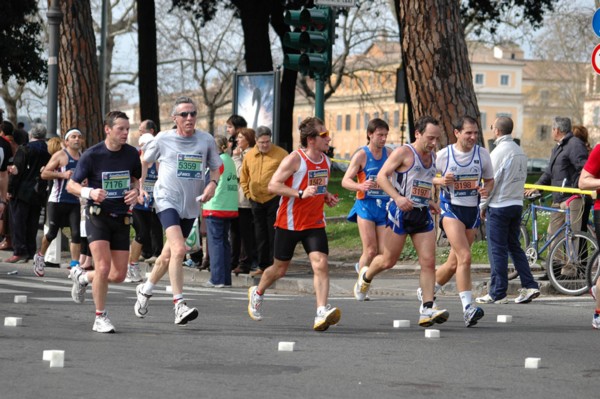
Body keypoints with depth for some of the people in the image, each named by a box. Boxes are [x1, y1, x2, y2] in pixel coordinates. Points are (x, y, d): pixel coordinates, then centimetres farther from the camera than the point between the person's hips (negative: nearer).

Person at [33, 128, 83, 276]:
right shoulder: (60, 155, -5)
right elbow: (44, 174, -9)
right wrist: (62, 174, -19)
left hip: (74, 202, 4)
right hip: (57, 201, -4)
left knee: (76, 233, -8)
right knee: (52, 232, 4)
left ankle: (75, 265, -6)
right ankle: (40, 256, 29)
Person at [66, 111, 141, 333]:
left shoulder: (131, 154, 0)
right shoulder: (92, 155, -11)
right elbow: (71, 185, -5)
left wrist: (136, 191, -6)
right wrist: (89, 192, -25)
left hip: (121, 218, 4)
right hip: (97, 216, -4)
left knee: (119, 275, 2)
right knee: (104, 267, -18)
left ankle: (82, 277, 32)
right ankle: (100, 318, -3)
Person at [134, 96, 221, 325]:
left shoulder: (206, 140, 3)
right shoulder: (163, 139, -3)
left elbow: (215, 167, 13)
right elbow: (144, 162, 12)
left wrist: (213, 183, -6)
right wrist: (140, 187, 3)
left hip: (190, 205, 4)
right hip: (167, 200, -4)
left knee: (169, 254, 16)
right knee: (179, 249, -23)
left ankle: (145, 290, 41)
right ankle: (179, 306, -25)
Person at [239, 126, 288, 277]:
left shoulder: (280, 154, -7)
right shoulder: (249, 155, 7)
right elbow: (243, 177, 18)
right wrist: (248, 193, 9)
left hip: (274, 200, -5)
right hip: (256, 201, 5)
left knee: (274, 235, -3)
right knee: (260, 236, 11)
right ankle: (262, 266, 19)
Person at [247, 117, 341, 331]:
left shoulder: (326, 161, 8)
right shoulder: (295, 159, -14)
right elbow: (273, 185, -18)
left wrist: (327, 197, 5)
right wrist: (301, 194, -28)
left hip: (315, 224, 5)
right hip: (289, 223, -5)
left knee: (321, 265, -16)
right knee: (280, 269, 10)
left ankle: (322, 313, -25)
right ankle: (257, 293, 40)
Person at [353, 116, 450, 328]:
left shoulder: (432, 156, 14)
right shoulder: (404, 152, -9)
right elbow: (382, 176, -14)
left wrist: (429, 201, 15)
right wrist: (397, 197, -27)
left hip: (423, 214, 6)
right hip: (401, 212, -6)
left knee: (428, 262, -6)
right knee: (388, 261, 4)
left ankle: (427, 310, -8)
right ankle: (366, 277, 36)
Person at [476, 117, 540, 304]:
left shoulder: (499, 152, -14)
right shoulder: (520, 151, 10)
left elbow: (491, 181, -13)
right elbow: (521, 178, 14)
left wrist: (483, 205, -3)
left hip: (499, 206, -8)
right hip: (517, 204, 8)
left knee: (497, 250, -3)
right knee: (514, 247, 14)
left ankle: (497, 294, 0)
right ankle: (529, 286, 7)